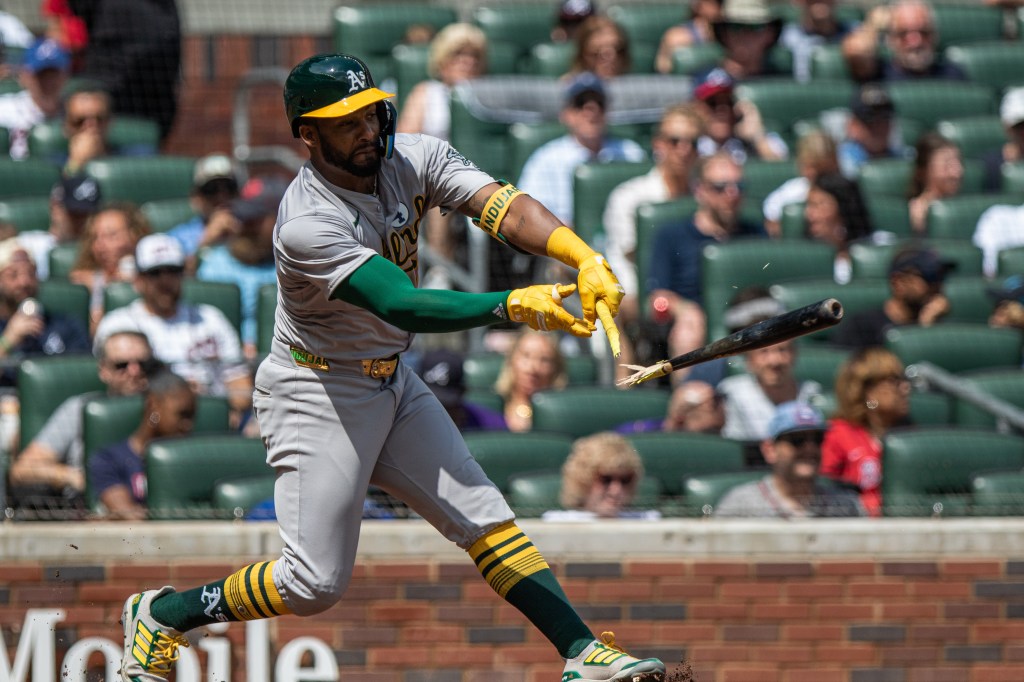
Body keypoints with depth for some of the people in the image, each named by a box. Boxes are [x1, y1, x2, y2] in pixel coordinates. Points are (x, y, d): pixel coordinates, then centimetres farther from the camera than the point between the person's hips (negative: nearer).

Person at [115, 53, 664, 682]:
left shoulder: (413, 159, -8)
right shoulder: (307, 225, -29)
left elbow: (505, 207, -23)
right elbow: (404, 306, -39)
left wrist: (586, 259, -41)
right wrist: (515, 304, -50)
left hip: (392, 383, 7)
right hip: (317, 394, -7)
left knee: (487, 518, 0)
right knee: (316, 583, -4)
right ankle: (160, 615, 14)